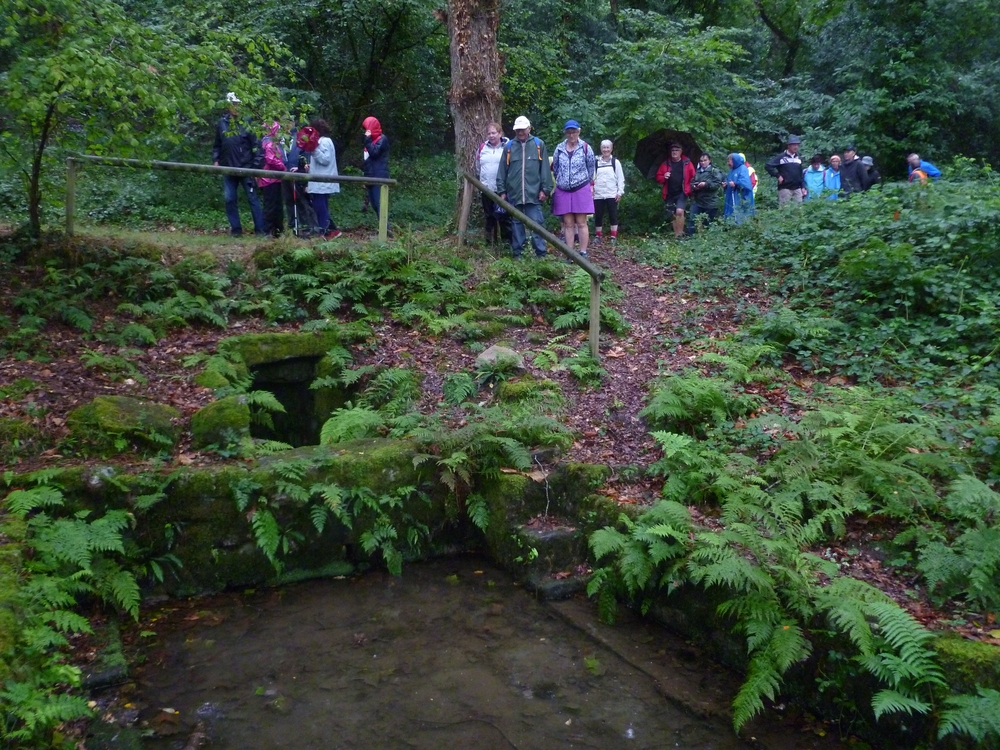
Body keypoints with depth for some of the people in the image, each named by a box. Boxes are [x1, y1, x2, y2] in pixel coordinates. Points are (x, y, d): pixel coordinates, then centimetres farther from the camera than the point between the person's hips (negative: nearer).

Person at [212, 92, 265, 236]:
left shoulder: (245, 123, -2)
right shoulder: (221, 123, 7)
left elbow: (255, 145, -2)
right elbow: (217, 145, 18)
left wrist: (257, 164, -6)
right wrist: (215, 160, 8)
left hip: (246, 168, -3)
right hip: (228, 168, 4)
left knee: (253, 198, -1)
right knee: (229, 199, 4)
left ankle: (260, 229, 1)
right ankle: (236, 228, 13)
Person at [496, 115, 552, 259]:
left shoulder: (539, 144, 3)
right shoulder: (509, 146, 7)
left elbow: (545, 169, 2)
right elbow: (502, 170, 10)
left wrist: (545, 189, -2)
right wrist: (502, 191, 6)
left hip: (534, 193, -2)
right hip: (514, 193, 2)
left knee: (536, 223, -4)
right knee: (516, 223, 8)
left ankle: (540, 253, -1)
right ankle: (517, 253, 15)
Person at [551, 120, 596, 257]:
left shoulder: (585, 148, -2)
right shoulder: (559, 149, 4)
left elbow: (591, 168, 8)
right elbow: (555, 168, 16)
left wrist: (589, 184, 15)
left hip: (581, 189, -2)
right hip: (563, 191, 2)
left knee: (581, 223, -2)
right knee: (568, 224, 4)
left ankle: (583, 253, 0)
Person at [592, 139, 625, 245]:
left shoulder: (616, 162, 6)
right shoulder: (596, 162, 7)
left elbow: (621, 178, 4)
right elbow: (592, 177, 7)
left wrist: (620, 192, -3)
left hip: (612, 194, -1)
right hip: (598, 195, 1)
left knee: (613, 215, 1)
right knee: (598, 216, 5)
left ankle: (614, 236, 6)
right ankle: (598, 236, 14)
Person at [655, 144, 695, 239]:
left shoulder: (687, 163, 1)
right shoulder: (665, 164, 7)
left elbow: (693, 177, 2)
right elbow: (658, 177, 11)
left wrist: (691, 186, -13)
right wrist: (664, 177, -10)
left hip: (682, 193, -4)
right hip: (669, 194, 4)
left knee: (679, 211, -22)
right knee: (673, 215, 11)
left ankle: (680, 234, -13)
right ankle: (676, 235, 20)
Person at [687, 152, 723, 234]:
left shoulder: (715, 171, -4)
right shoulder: (697, 171, 14)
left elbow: (718, 184, -14)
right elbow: (691, 182, 17)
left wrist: (706, 184, -24)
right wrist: (694, 186, -6)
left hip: (710, 202, -5)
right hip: (697, 201, 5)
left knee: (709, 223, 6)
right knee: (692, 220, -7)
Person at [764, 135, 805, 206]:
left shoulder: (798, 158, 14)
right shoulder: (781, 157, -5)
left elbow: (800, 174, 20)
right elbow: (768, 166, -12)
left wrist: (802, 187, 16)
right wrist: (778, 175, -13)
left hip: (797, 189, 6)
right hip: (785, 188, -6)